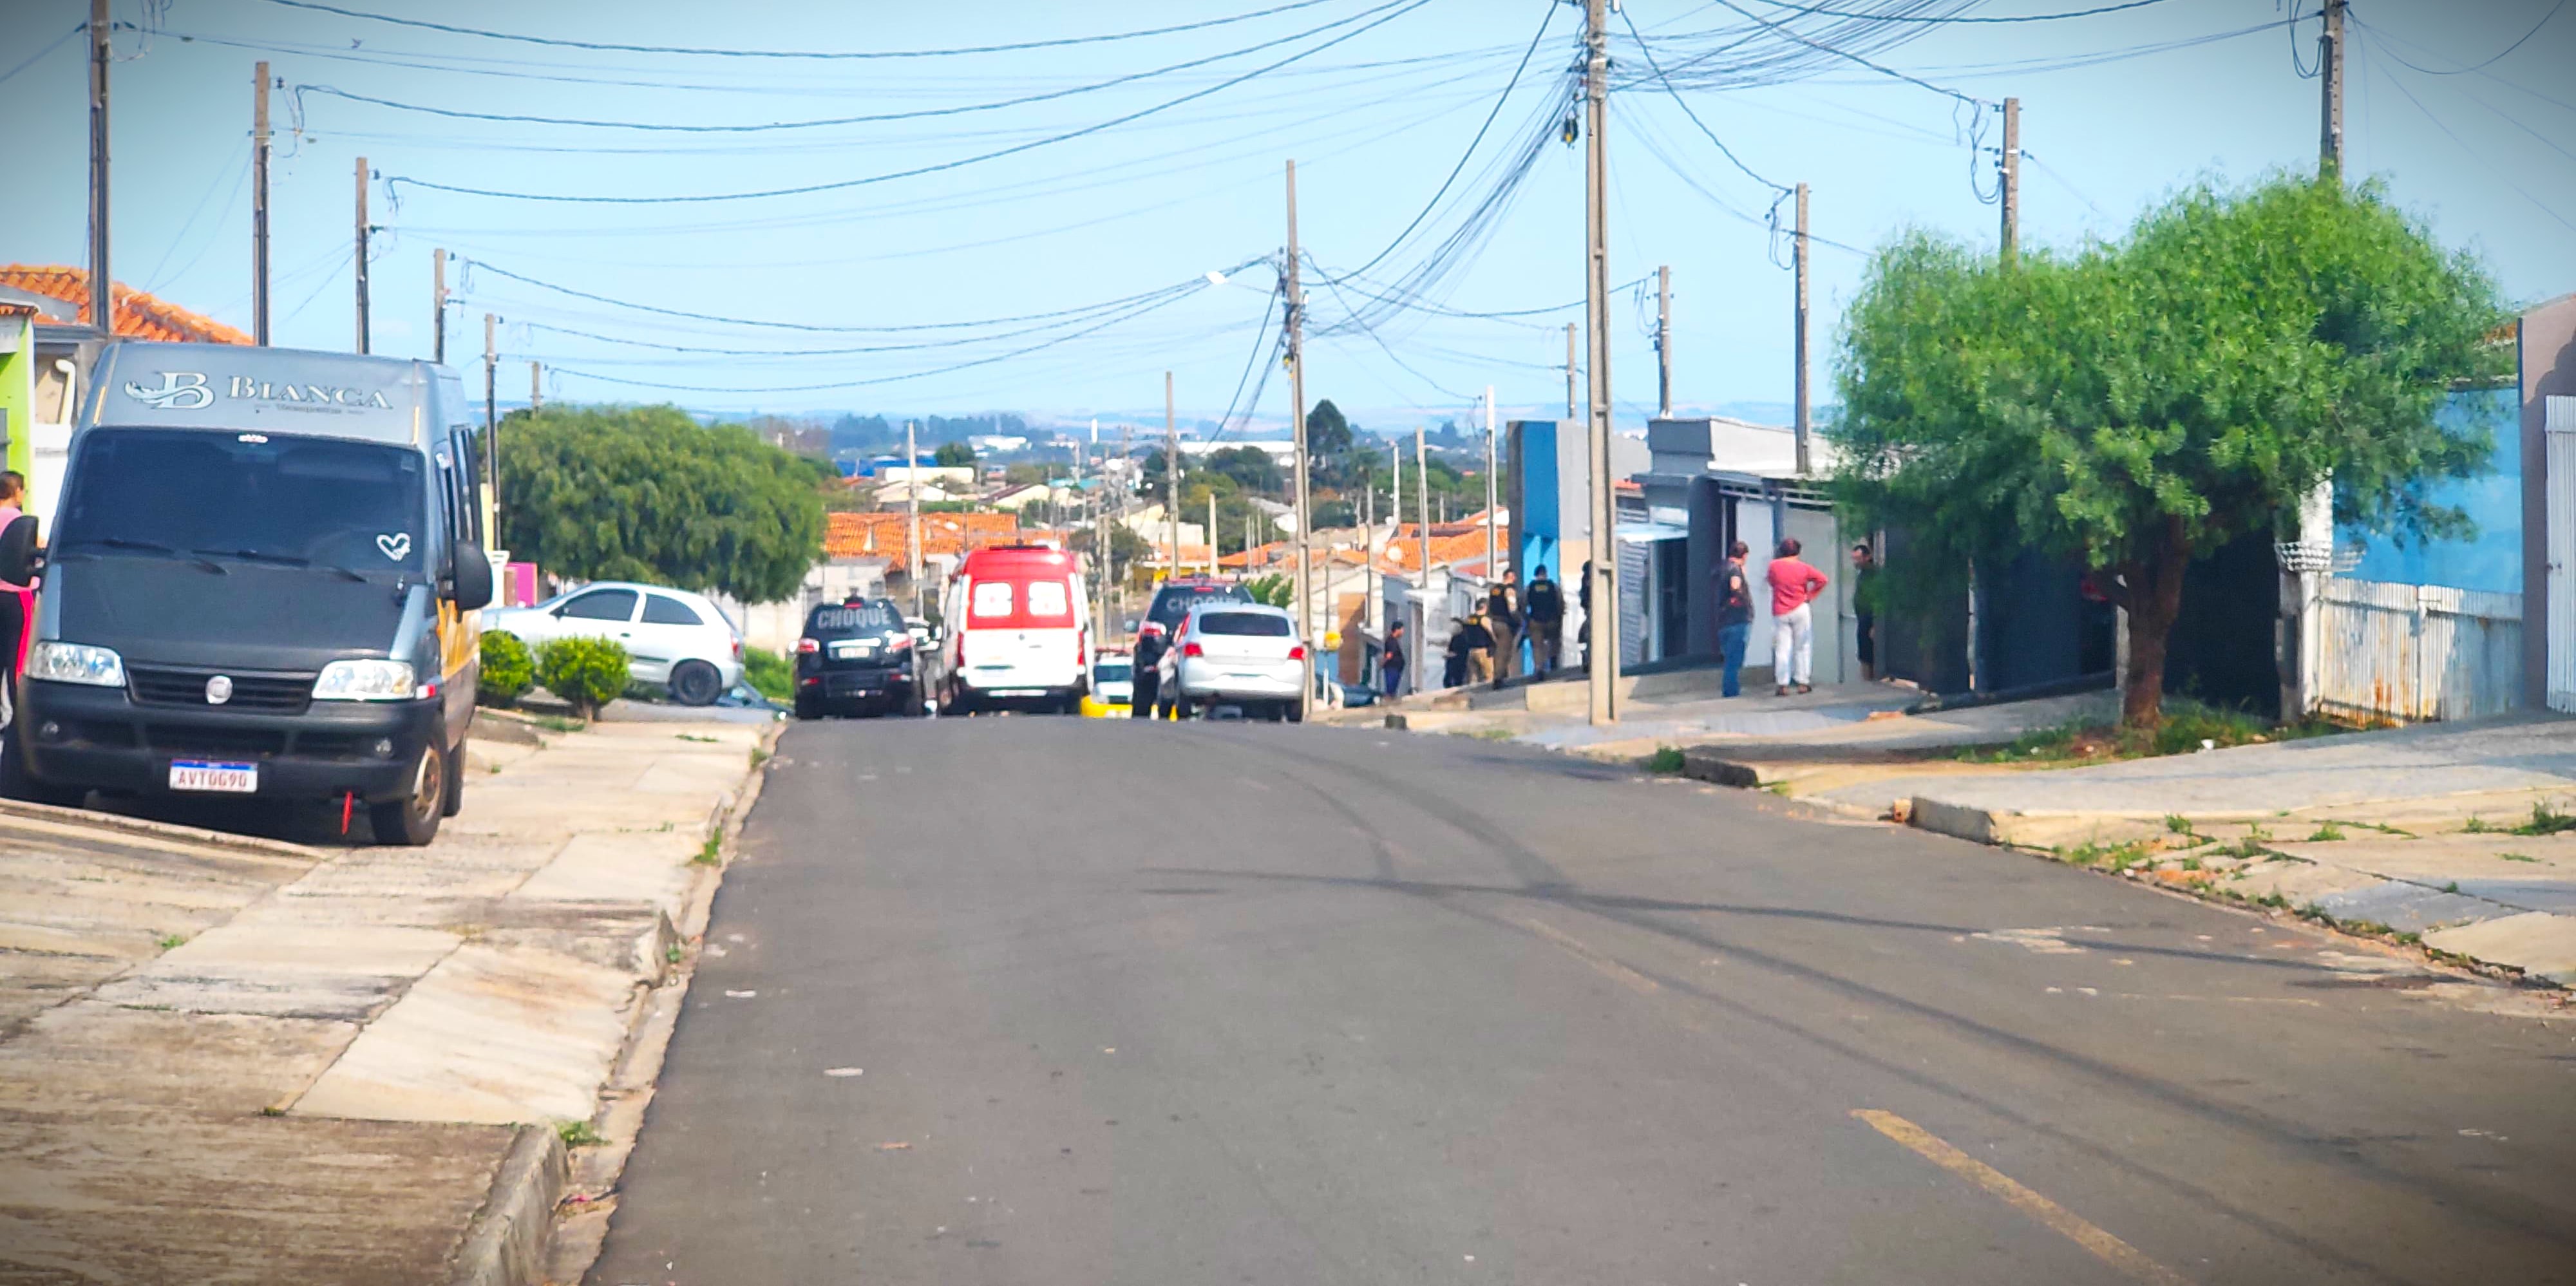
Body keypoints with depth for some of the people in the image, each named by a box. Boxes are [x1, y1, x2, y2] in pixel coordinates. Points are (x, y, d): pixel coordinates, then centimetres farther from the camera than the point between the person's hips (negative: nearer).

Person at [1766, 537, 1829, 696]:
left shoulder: (1774, 566, -4)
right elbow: (1822, 579, -5)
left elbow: (1768, 578, 13)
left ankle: (1783, 685, -2)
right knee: (1802, 647, 7)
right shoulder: (1803, 567, -4)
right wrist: (1810, 595, 1)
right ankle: (1803, 683, 5)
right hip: (1800, 610, 0)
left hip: (1780, 613, 0)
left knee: (1782, 649, 3)